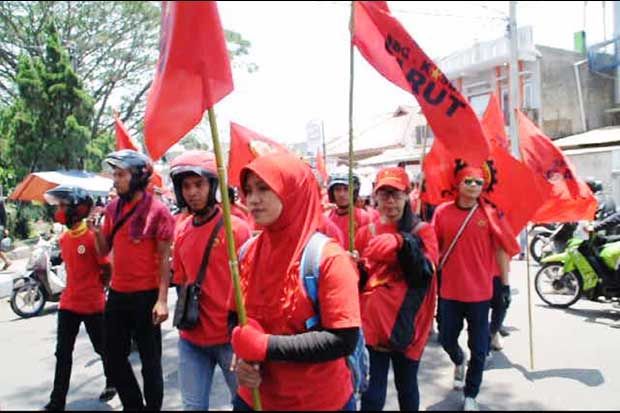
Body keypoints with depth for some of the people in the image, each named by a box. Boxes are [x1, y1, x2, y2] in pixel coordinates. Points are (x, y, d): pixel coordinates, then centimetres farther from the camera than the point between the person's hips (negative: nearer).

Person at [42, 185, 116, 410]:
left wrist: (94, 290, 1)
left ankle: (112, 383, 34)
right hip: (68, 304, 6)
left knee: (102, 348, 12)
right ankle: (57, 401, 15)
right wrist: (76, 289, 12)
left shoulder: (93, 236, -17)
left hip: (93, 305, -6)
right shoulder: (64, 238, 5)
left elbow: (107, 269, -10)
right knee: (63, 353, 7)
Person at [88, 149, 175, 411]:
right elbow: (105, 250, 13)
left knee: (150, 360, 7)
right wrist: (97, 231, -8)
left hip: (146, 296, -6)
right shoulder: (112, 208, 6)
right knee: (114, 357, 18)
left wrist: (162, 300, -16)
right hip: (116, 294, 7)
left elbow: (165, 258, -12)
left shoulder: (157, 210, -11)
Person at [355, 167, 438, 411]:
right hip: (372, 323, 1)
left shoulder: (422, 231, 0)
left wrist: (405, 244, -26)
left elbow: (425, 274, -14)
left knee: (407, 387, 15)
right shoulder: (366, 233, 5)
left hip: (406, 324, -1)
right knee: (372, 393, 1)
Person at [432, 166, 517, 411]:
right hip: (449, 290, 1)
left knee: (478, 348, 7)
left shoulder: (491, 214, -4)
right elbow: (433, 247, 5)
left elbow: (503, 250, -1)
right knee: (446, 339, 15)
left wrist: (505, 285, 0)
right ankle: (459, 361, 49)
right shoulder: (442, 212, -2)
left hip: (480, 291, -1)